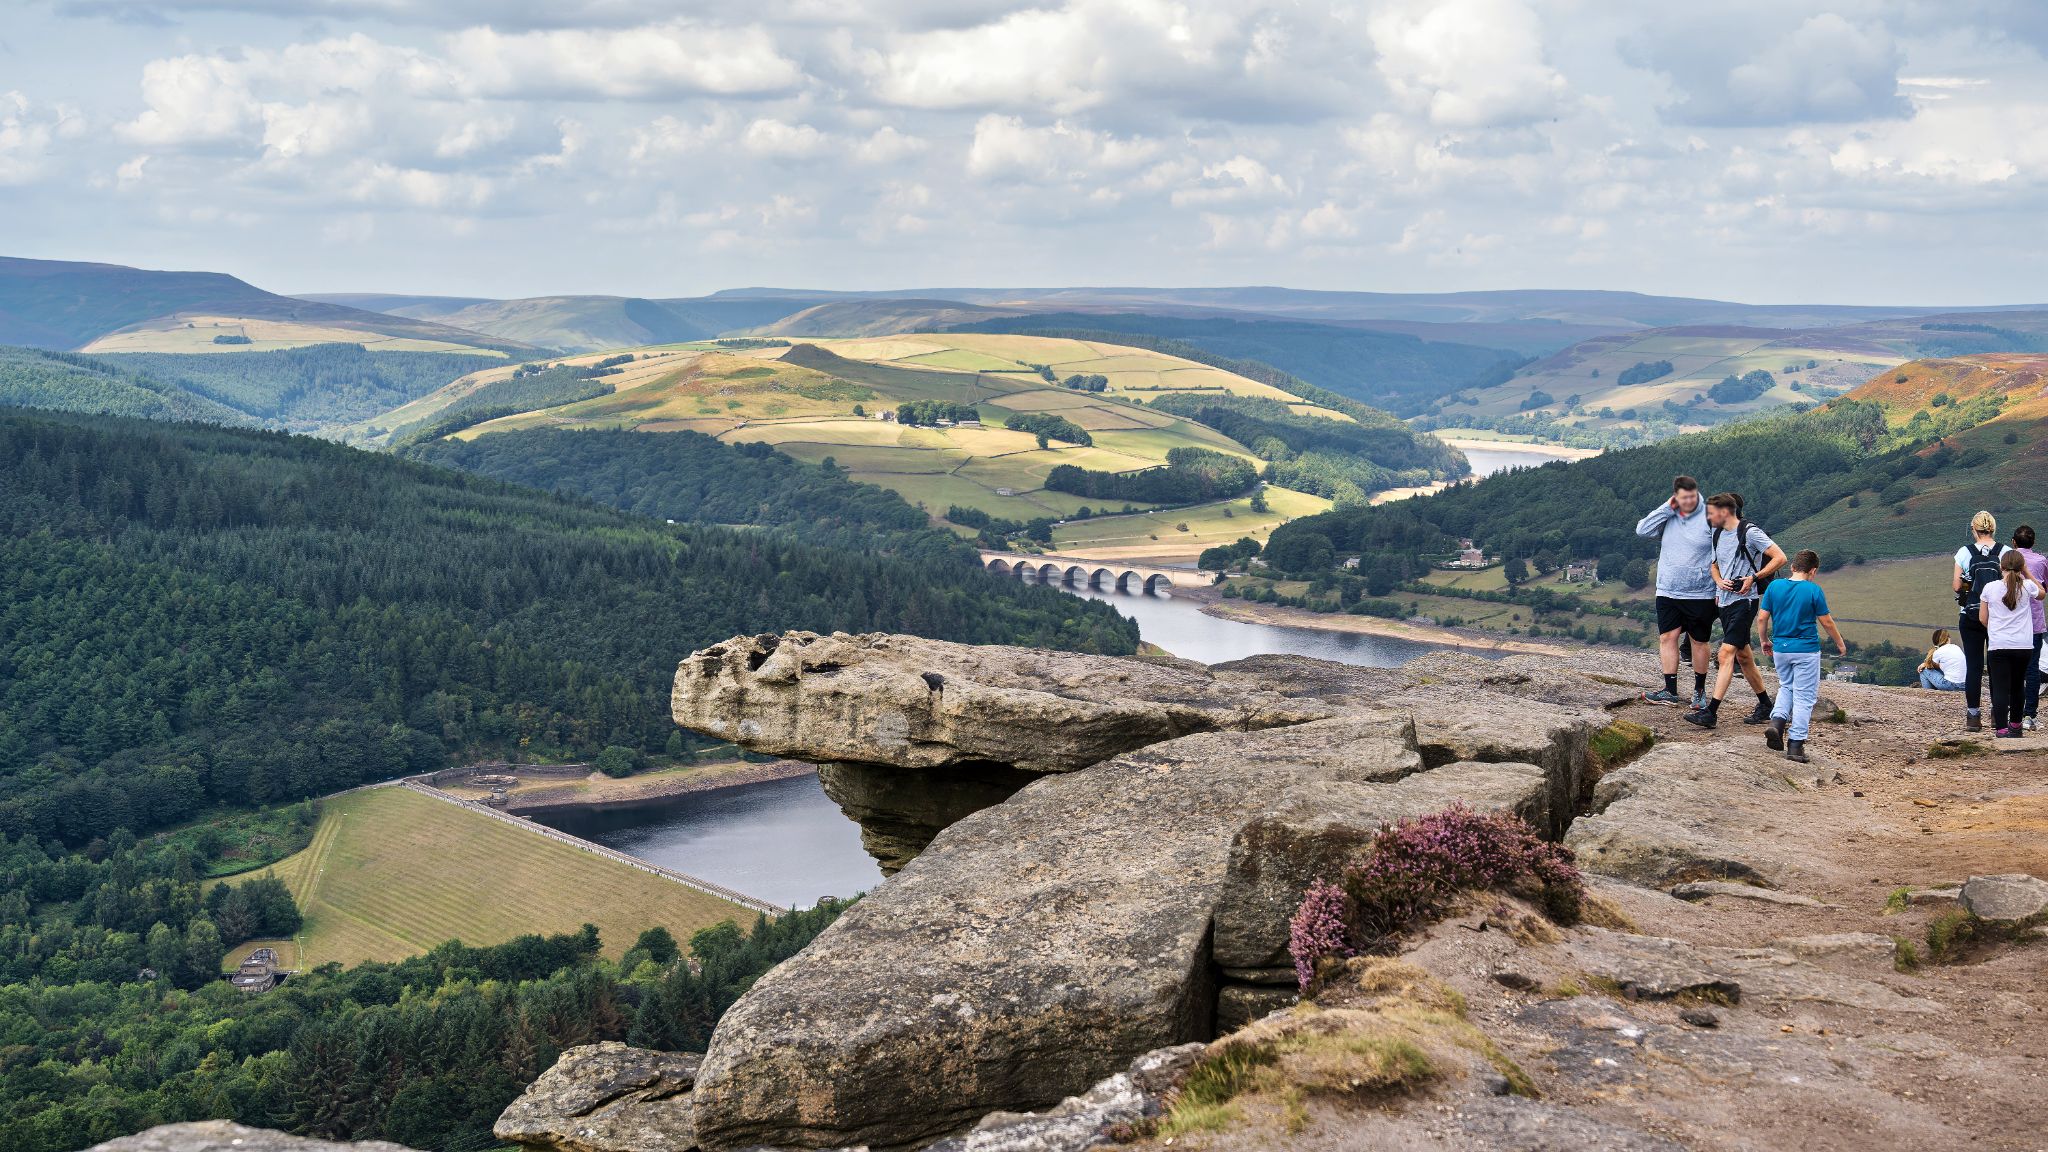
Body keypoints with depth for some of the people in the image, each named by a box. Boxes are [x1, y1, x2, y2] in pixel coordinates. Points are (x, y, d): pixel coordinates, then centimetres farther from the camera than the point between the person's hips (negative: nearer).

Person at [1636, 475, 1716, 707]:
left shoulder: (1709, 518, -7)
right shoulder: (1667, 517, 5)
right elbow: (1642, 530, -7)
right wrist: (1666, 508, -10)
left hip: (1700, 594, -3)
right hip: (1668, 591, 3)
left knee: (1699, 642, 8)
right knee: (1668, 637, -3)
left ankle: (1699, 691, 21)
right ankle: (1670, 691, 1)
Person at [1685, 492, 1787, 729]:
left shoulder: (1750, 532, -10)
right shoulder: (1716, 534, 13)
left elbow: (1780, 558, -10)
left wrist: (1753, 578, -15)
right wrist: (1719, 581, 4)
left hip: (1745, 600, -8)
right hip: (1725, 600, 8)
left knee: (1726, 653, -15)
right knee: (1743, 656, 14)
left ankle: (1711, 712, -21)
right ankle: (1765, 705, 27)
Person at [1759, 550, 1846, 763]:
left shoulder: (1774, 586, -1)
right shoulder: (1814, 590, -10)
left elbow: (1762, 618, 1)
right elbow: (1826, 622, -4)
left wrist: (1765, 640, 16)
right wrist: (1840, 643, 11)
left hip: (1780, 649, 4)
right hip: (1806, 650, -4)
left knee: (1786, 686, 24)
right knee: (1804, 696, 4)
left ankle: (1777, 720, 1)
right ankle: (1795, 744, 2)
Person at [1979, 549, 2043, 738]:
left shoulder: (1990, 588, -4)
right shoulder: (2027, 587, -3)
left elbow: (1982, 618, 3)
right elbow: (2041, 593, 21)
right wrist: (2026, 573, 19)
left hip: (1998, 646, -2)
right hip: (2023, 646, 2)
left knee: (2000, 689, -3)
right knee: (2018, 686, 19)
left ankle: (2001, 729, -12)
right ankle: (2015, 726, 32)